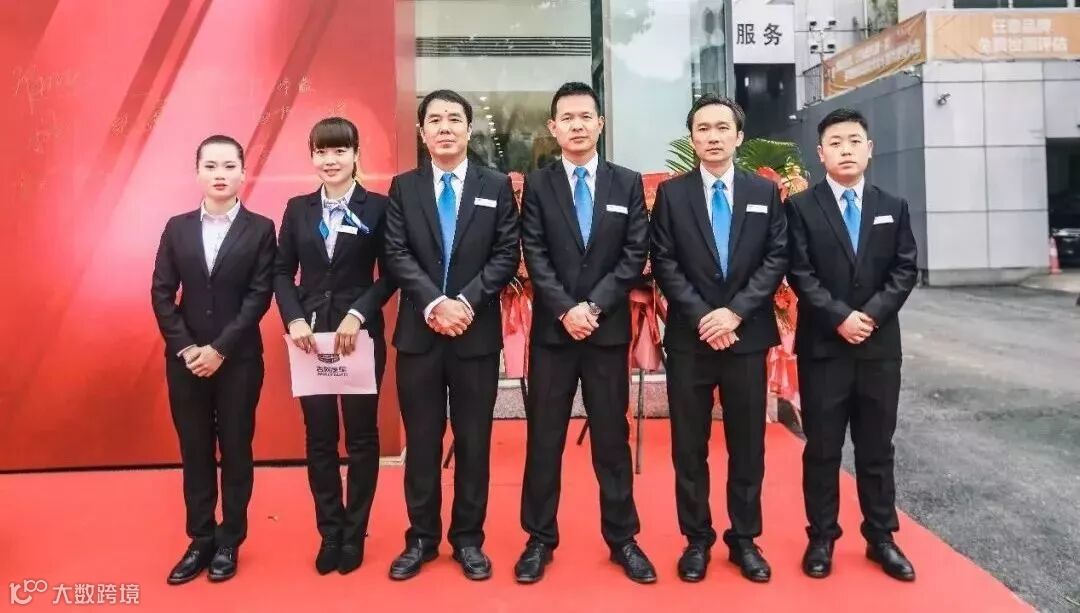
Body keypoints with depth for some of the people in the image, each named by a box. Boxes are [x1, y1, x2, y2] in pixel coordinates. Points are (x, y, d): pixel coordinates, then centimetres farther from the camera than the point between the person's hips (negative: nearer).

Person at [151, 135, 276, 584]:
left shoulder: (260, 229, -2)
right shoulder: (177, 228, 7)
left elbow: (259, 296, -8)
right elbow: (161, 293, 3)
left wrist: (220, 349, -13)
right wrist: (186, 348, -8)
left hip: (239, 359, -3)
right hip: (185, 358, 3)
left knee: (236, 450, 6)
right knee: (195, 453, 10)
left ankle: (228, 543, 20)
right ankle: (200, 541, 22)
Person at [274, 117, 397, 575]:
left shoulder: (377, 207, -2)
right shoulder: (298, 209, 7)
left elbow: (389, 275, -4)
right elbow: (282, 272, 7)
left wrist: (357, 314, -16)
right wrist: (294, 319, -8)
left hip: (360, 334, -2)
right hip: (310, 334, 3)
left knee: (361, 435, 7)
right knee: (319, 438, 8)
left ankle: (354, 533, 21)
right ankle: (330, 533, 23)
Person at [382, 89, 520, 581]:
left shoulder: (496, 186, 5)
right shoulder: (403, 187, 7)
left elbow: (507, 256, -2)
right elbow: (397, 256, -2)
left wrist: (466, 302, -14)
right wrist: (434, 304, -16)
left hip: (477, 332, 0)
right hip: (418, 332, 1)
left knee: (473, 440, 7)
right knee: (421, 440, 8)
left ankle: (469, 539, 22)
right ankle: (421, 538, 23)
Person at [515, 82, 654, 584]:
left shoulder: (627, 183, 5)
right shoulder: (537, 183, 4)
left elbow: (635, 256, -1)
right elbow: (535, 257, -3)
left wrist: (594, 306, -11)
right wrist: (566, 309, -14)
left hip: (609, 329, 0)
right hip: (552, 330, 0)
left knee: (612, 438, 8)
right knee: (544, 439, 6)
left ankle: (623, 539, 21)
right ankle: (540, 539, 19)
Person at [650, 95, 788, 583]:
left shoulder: (765, 191, 7)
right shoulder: (671, 193, 3)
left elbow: (776, 259, 0)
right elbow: (664, 265, -3)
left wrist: (735, 311, -12)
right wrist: (702, 317, -12)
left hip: (747, 336, 1)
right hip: (689, 337, -1)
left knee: (747, 445, 9)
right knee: (689, 447, 6)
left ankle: (744, 539, 24)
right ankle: (697, 539, 21)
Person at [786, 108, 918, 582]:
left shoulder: (892, 207, 10)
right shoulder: (801, 207, -1)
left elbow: (905, 270, 3)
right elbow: (801, 275, -7)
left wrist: (872, 314, -11)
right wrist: (840, 317, -16)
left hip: (880, 345, 3)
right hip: (823, 346, -3)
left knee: (877, 448, 11)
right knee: (822, 449, 5)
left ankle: (881, 537, 24)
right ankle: (822, 538, 17)